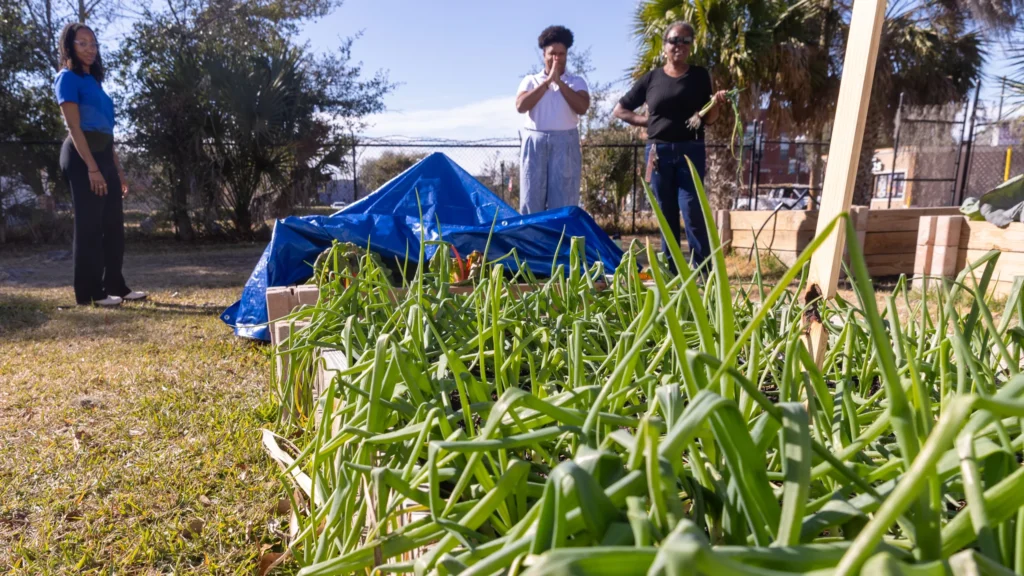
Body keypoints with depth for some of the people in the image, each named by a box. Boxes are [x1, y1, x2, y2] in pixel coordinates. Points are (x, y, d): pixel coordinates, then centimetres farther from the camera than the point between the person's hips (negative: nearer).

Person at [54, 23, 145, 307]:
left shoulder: (94, 80, 21)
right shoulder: (68, 77, -3)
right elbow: (74, 127, -12)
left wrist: (117, 168, 17)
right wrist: (92, 168, -20)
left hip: (103, 155, 8)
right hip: (83, 156, -8)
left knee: (113, 224, 9)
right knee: (89, 225, -6)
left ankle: (115, 286, 16)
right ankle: (89, 292, 0)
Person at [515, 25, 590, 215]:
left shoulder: (577, 82, 12)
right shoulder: (531, 81, 13)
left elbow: (582, 107, -6)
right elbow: (520, 106, -5)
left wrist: (559, 82, -7)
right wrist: (547, 82, -7)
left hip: (565, 143, 0)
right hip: (535, 142, 1)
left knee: (564, 202, -3)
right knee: (531, 199, -3)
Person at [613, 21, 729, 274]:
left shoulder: (700, 76, 7)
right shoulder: (652, 78, 7)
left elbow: (709, 120, 8)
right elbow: (619, 110, 12)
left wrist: (716, 104, -12)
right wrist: (646, 121, 0)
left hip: (690, 151, -1)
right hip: (659, 151, 1)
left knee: (692, 211, -9)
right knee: (666, 215, 5)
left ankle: (703, 271, -3)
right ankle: (671, 271, 12)